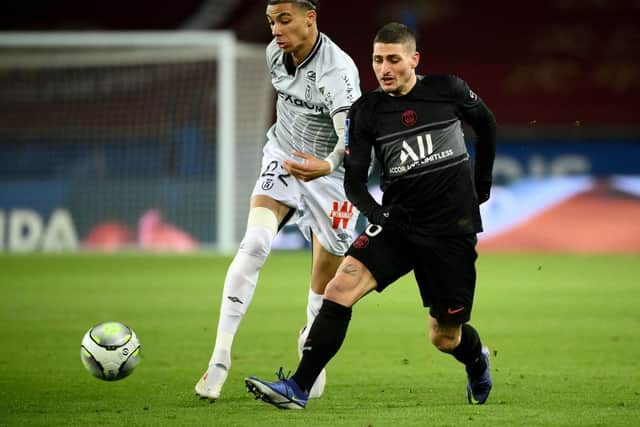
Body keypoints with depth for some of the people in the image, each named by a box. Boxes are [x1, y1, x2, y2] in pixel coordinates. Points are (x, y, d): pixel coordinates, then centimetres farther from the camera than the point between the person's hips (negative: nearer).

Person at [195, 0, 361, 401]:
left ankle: (312, 352, 36)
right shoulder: (276, 53, -8)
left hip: (331, 175, -4)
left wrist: (327, 165, -61)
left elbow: (354, 139, -41)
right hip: (283, 158, 4)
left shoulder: (338, 70, -29)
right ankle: (220, 358, -22)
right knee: (254, 244, -21)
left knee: (325, 285, 4)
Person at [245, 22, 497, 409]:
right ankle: (298, 389, -18)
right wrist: (377, 215, -19)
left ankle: (477, 361, 42)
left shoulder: (449, 90, -5)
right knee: (340, 289, -20)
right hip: (398, 222, 2)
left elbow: (487, 125, 15)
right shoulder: (366, 111, -2)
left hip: (451, 228, -2)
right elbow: (354, 181, 0)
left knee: (445, 337, 4)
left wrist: (482, 185, 17)